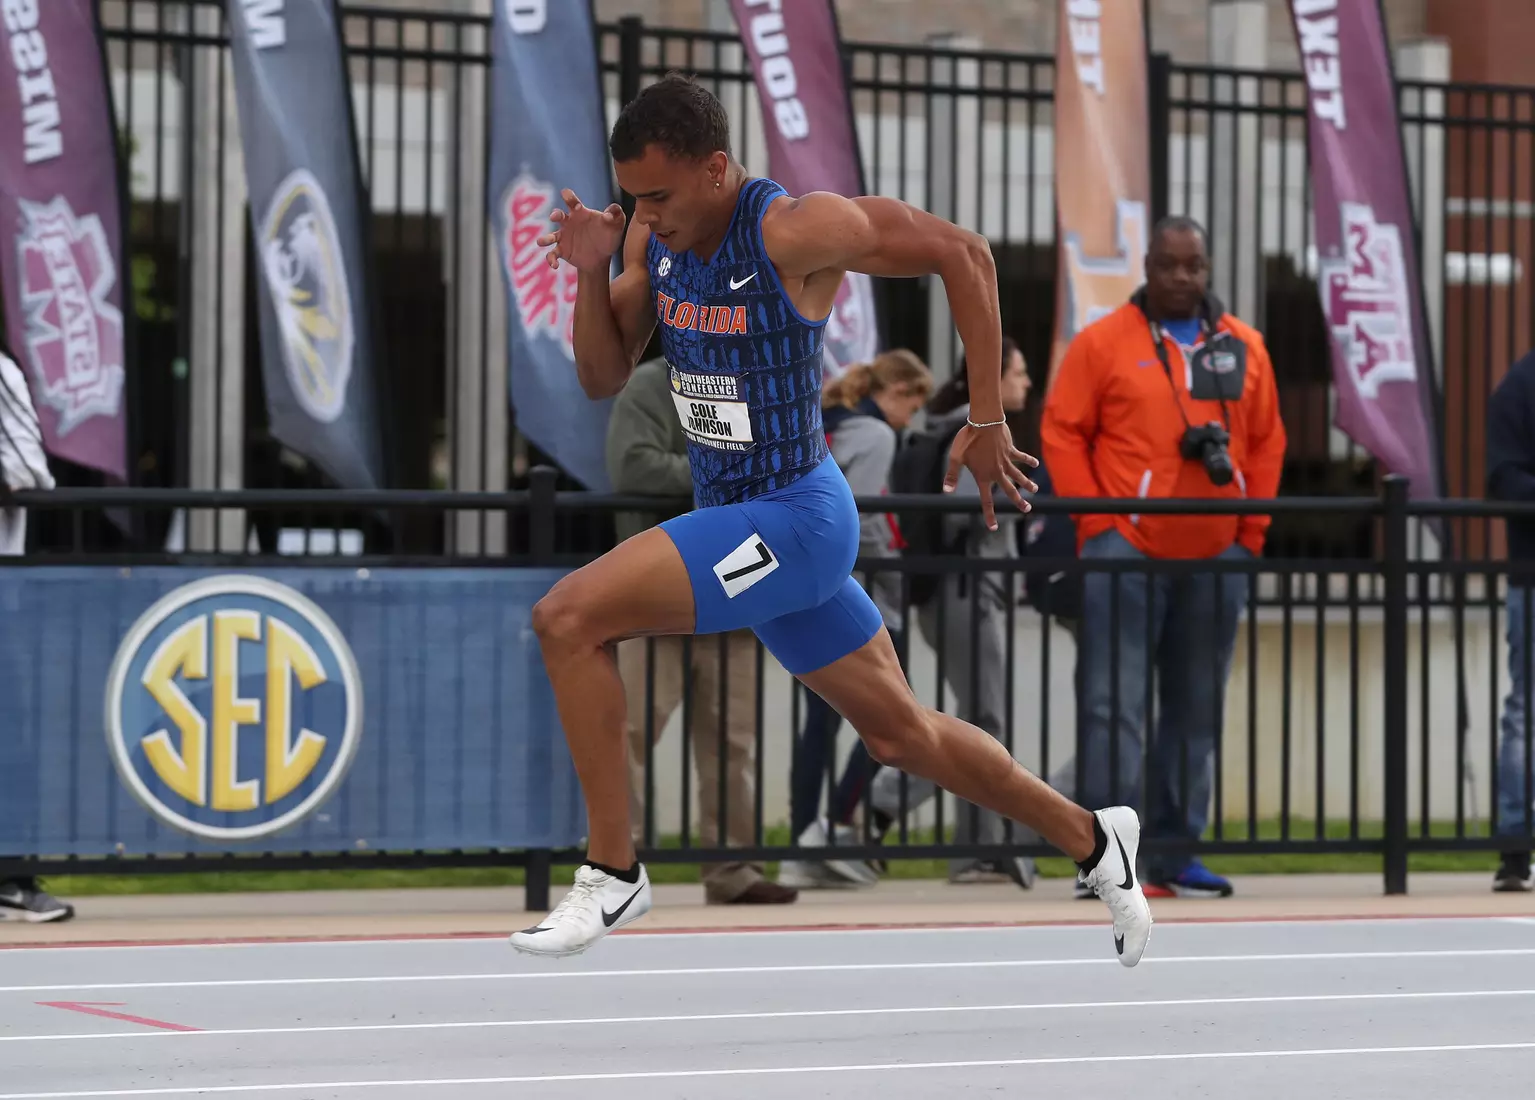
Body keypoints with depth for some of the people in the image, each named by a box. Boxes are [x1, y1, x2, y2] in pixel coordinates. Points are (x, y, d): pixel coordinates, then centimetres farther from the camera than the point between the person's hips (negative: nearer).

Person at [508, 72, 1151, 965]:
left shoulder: (794, 232, -22)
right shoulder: (656, 238, 1)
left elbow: (963, 254, -16)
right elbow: (604, 381, 8)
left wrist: (987, 424, -12)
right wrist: (593, 273, -10)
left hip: (792, 520, -8)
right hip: (736, 519, 8)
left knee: (568, 618, -21)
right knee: (903, 735, 19)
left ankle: (613, 874, -11)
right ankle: (1092, 840, 37)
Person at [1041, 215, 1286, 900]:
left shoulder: (1243, 348, 10)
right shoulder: (1103, 343, -1)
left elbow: (1266, 442, 13)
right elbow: (1062, 432, -2)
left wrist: (1251, 530, 5)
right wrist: (1097, 522, -7)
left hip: (1216, 559, 4)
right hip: (1127, 553, -4)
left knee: (1198, 710, 9)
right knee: (1114, 703, -7)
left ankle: (1176, 852, 16)